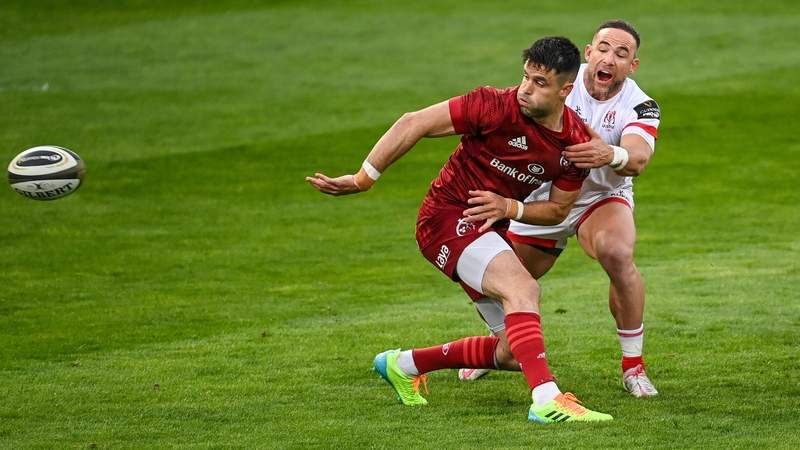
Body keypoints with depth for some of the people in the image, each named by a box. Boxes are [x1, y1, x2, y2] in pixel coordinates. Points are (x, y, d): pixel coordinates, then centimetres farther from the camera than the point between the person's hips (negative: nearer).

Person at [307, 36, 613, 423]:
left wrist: (509, 207, -15)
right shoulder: (498, 107, -22)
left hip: (492, 227, 7)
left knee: (515, 353, 7)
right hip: (449, 215, -7)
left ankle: (405, 365, 25)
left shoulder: (579, 142, -6)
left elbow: (558, 209, 5)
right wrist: (361, 180, -15)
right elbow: (414, 124, -17)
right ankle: (546, 400, -40)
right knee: (521, 286, -32)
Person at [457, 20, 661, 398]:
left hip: (602, 198, -2)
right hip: (541, 200, 2)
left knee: (617, 254, -34)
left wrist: (611, 155, -62)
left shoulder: (640, 107, -21)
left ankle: (633, 366, -18)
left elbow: (639, 157, -39)